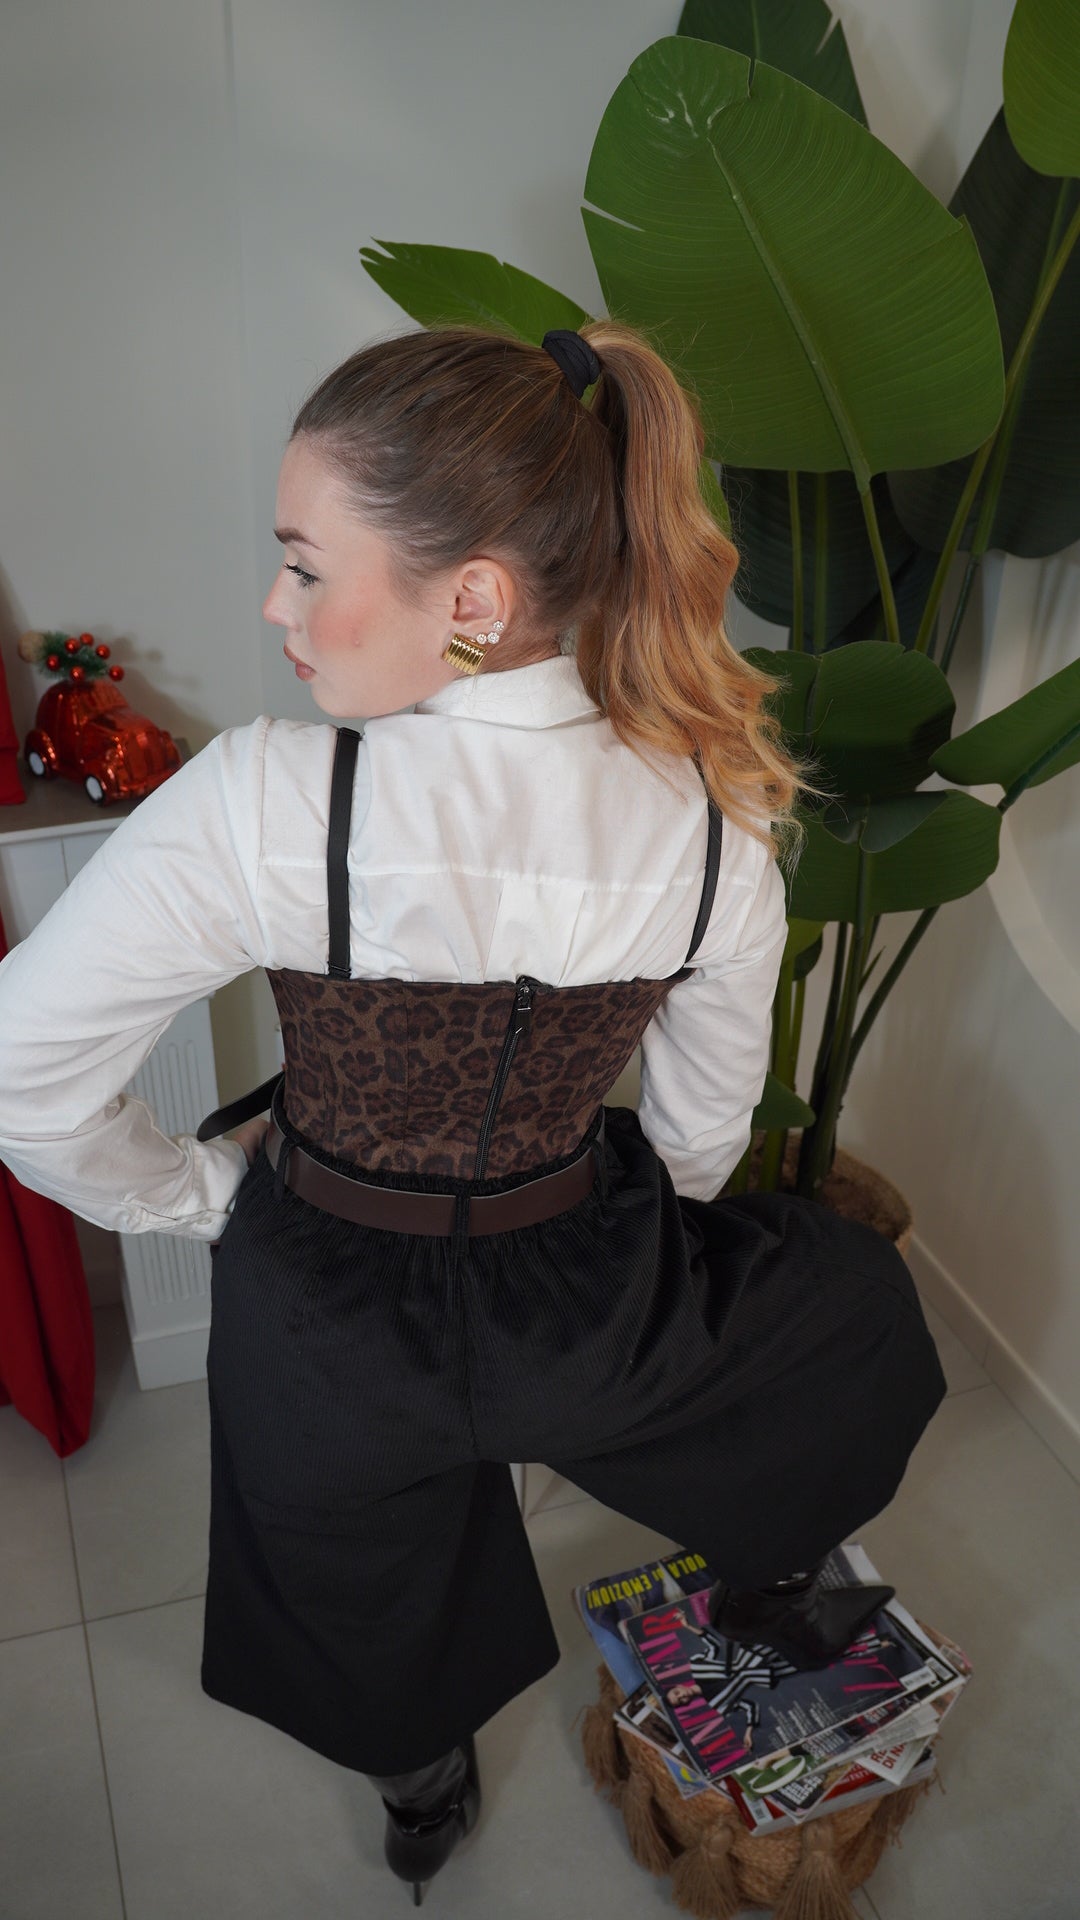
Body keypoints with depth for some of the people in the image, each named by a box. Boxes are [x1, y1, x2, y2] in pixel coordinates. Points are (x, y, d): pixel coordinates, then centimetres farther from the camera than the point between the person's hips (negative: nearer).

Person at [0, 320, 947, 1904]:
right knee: (854, 1308, 34)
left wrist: (195, 1192, -3)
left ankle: (422, 1793, 65)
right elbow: (705, 1131, -6)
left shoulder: (262, 807, -32)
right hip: (579, 1306, 1)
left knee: (373, 1583, 34)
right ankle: (775, 1590, 57)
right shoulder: (714, 815, -21)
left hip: (322, 1314, 0)